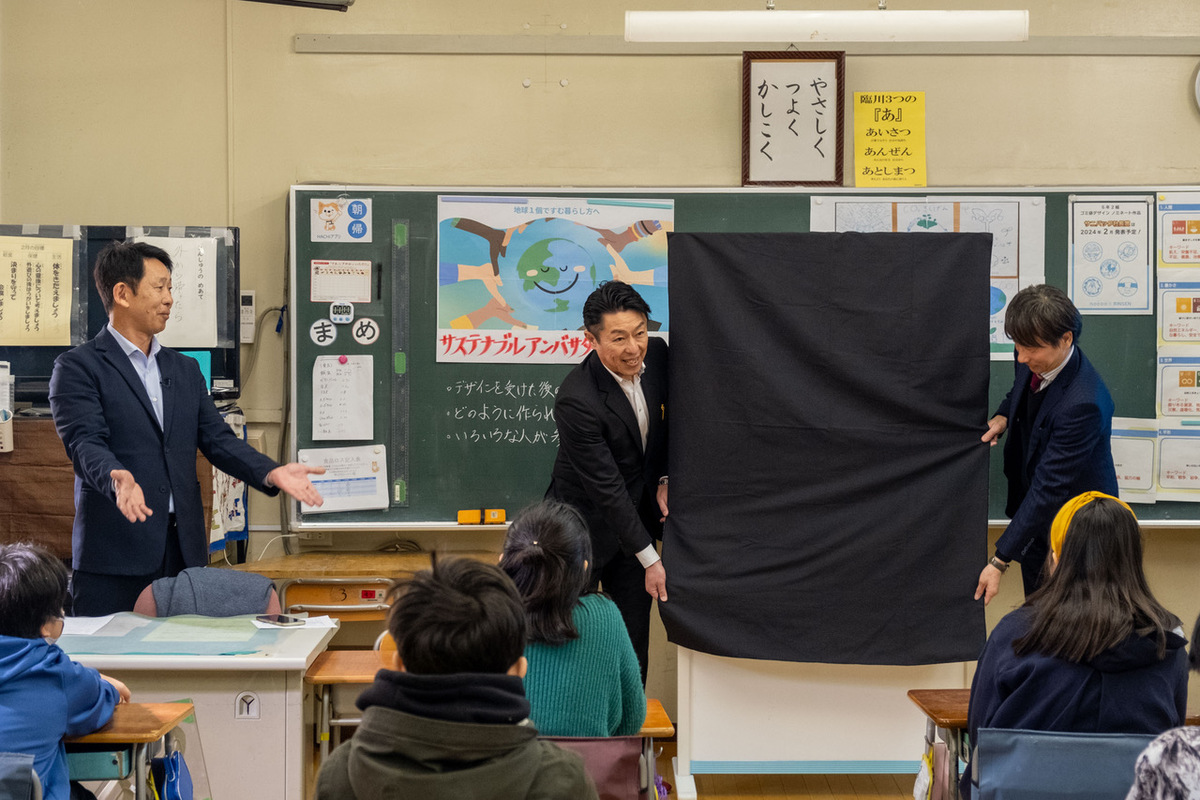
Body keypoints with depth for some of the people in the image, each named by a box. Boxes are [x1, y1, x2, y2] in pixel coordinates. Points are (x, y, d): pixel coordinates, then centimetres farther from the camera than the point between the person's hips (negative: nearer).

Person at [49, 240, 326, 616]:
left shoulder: (185, 369, 19)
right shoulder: (77, 367, -1)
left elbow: (216, 438, 12)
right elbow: (86, 442, -14)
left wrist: (270, 473, -6)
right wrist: (118, 479, -35)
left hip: (185, 550, 5)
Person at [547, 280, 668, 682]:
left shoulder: (657, 354, -9)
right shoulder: (577, 400, -28)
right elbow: (606, 487, -25)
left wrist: (664, 479, -1)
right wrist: (650, 559, -21)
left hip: (638, 516, 6)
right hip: (587, 524, -6)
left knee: (633, 644, 8)